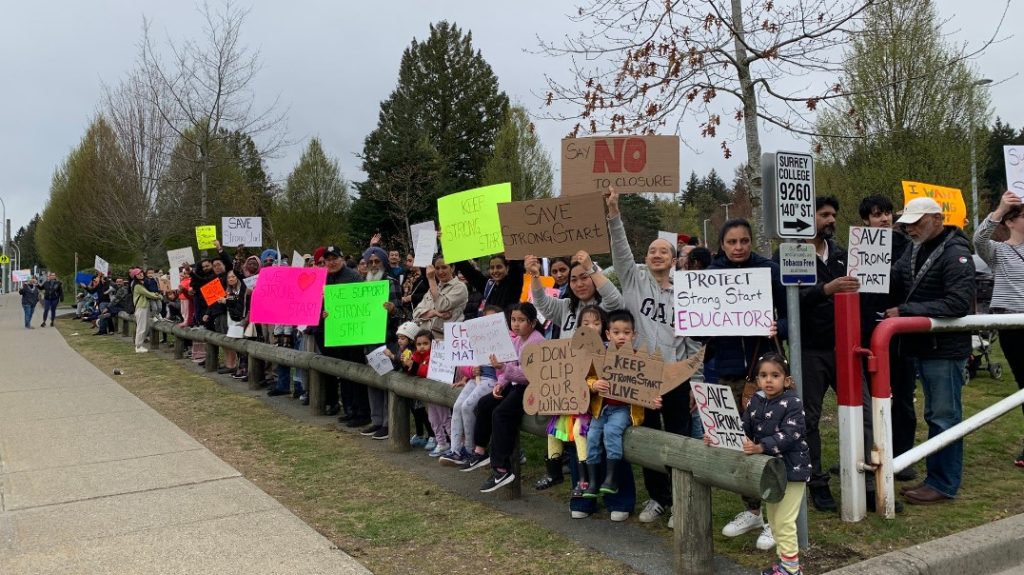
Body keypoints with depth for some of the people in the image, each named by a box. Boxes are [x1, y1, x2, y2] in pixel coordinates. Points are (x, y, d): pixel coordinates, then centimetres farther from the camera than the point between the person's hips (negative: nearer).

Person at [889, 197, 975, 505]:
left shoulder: (955, 253, -14)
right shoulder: (914, 251, 11)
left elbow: (958, 303, -24)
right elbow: (896, 288, 9)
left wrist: (906, 311, -24)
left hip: (945, 349, -8)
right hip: (922, 346, 8)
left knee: (944, 417, 0)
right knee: (935, 415, 16)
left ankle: (944, 485, 10)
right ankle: (936, 477, 26)